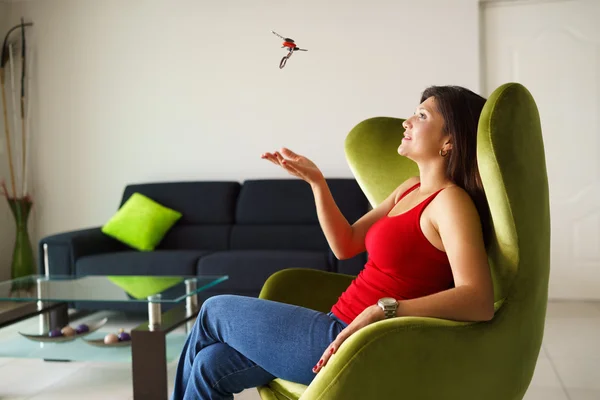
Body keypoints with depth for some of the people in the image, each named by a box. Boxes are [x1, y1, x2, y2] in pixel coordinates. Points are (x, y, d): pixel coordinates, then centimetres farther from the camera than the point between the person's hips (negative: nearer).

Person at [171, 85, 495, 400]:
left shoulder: (451, 201, -15)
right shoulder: (410, 189, 12)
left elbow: (479, 302, -28)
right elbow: (345, 245, 12)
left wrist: (383, 310, -36)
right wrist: (316, 180, 2)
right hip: (345, 330, 8)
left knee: (214, 311, 5)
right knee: (210, 365, 2)